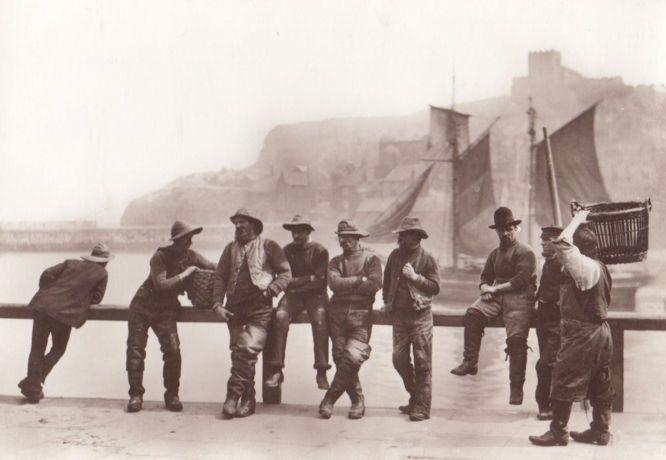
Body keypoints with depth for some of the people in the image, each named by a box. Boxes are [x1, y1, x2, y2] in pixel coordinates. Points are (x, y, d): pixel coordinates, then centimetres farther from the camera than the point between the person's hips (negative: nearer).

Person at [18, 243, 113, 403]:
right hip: (65, 313, -3)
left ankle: (33, 390, 14)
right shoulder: (102, 274, 8)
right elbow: (96, 299, 10)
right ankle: (31, 385, 12)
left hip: (44, 305, 3)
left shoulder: (71, 263, 17)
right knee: (58, 350, 19)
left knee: (37, 349, 13)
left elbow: (47, 274, 9)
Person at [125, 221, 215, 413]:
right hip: (142, 305, -2)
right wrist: (185, 274, -22)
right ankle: (136, 394, 8)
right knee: (135, 349, -5)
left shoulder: (190, 256, -2)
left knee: (173, 349, -13)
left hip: (166, 309, 3)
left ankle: (172, 395, 1)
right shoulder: (160, 257, -16)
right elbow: (161, 284, -26)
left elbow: (214, 268, 7)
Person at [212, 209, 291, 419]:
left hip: (259, 309, -4)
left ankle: (234, 394, -7)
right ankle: (248, 400, 12)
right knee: (238, 352, 2)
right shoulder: (230, 248, 17)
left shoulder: (268, 246, 5)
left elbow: (286, 273, 4)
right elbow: (220, 277, 14)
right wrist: (217, 304, 2)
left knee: (248, 349, -18)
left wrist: (270, 290, -12)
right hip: (235, 308, 4)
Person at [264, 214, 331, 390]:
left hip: (315, 295, -2)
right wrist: (308, 279, -6)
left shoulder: (320, 251, 2)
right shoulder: (287, 250, 13)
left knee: (320, 320, -32)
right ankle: (277, 370, -27)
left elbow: (319, 280, -7)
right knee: (280, 317, -28)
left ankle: (321, 372, -28)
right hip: (293, 294, 2)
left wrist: (294, 281, -9)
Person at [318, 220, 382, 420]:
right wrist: (360, 280, -7)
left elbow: (374, 285, -10)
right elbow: (334, 283, -3)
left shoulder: (371, 259, 7)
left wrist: (346, 285, -4)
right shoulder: (335, 261, 16)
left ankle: (330, 398, -2)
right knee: (340, 358, -1)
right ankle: (357, 401, 13)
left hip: (361, 314, -3)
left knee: (352, 357, -15)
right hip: (337, 313, 3)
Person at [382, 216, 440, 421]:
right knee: (399, 358, 3)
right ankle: (415, 397, 22)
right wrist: (387, 301, 15)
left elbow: (435, 287, -7)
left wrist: (415, 277, -16)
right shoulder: (395, 256, 10)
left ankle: (422, 407, 0)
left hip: (420, 315, -5)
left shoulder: (427, 259, -3)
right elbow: (387, 280, 22)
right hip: (399, 314, 5)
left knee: (422, 362, -4)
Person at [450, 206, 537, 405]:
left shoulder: (525, 252, 0)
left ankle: (517, 387, -13)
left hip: (519, 297, -6)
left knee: (516, 338, -20)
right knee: (472, 313, -22)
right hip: (497, 295, 6)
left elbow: (520, 281, -12)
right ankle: (469, 362, -20)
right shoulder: (495, 254, 24)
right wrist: (486, 288, -2)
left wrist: (495, 288, -10)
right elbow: (485, 278, 23)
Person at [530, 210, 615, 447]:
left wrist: (577, 219, -15)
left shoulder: (584, 266, -19)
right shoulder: (600, 268, 11)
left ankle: (558, 432, 4)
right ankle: (601, 431, 21)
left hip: (581, 334, -10)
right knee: (600, 386, 13)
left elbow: (562, 243, -27)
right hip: (601, 331, 10)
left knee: (564, 382, -2)